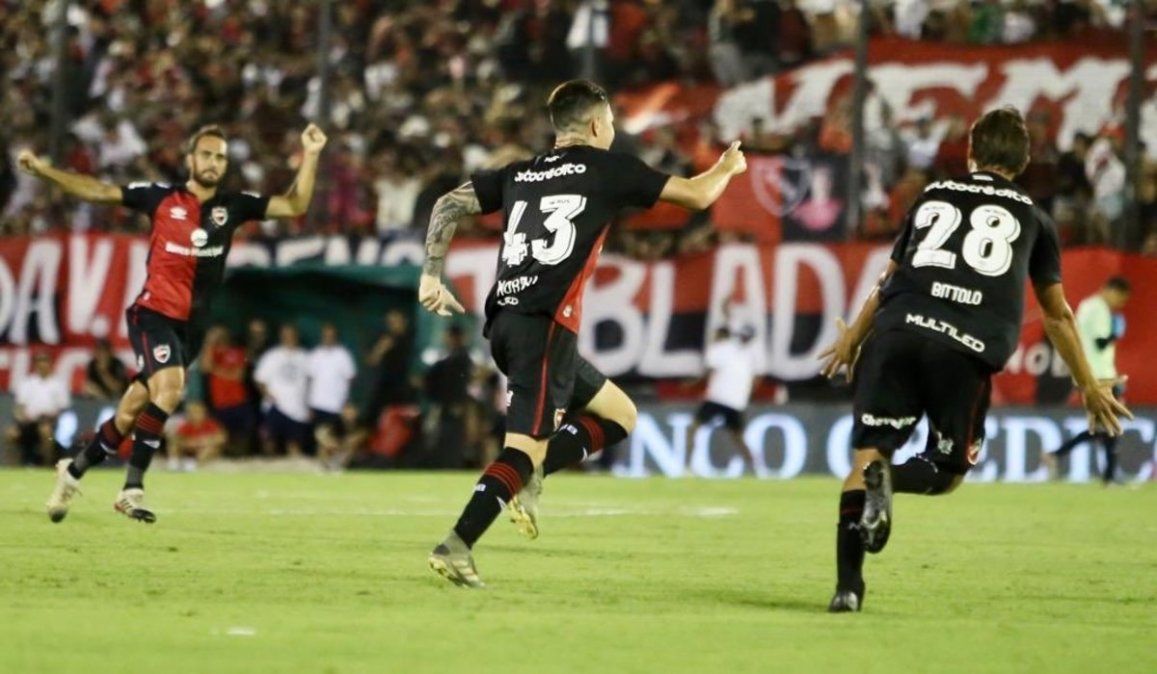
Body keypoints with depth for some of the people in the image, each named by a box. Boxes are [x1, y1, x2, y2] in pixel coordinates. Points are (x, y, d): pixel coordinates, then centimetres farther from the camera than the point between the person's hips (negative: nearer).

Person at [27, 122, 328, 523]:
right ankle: (133, 488, -23)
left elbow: (295, 205, 4)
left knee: (130, 417, 8)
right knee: (170, 387, -27)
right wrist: (43, 170, -4)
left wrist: (310, 156, -6)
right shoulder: (161, 197, 0)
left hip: (190, 326, 4)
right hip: (154, 314, -4)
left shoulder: (233, 206, 6)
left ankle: (73, 471, 28)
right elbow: (97, 191, 3)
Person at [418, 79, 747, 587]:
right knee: (526, 445, -12)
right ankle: (456, 548, -23)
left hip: (504, 321, 8)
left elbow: (447, 206, 16)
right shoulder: (607, 168, 5)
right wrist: (728, 167, 32)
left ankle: (529, 476, 1)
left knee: (619, 415, 18)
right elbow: (697, 195, 12)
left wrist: (431, 275, 14)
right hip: (544, 326, -8)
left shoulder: (520, 174, 21)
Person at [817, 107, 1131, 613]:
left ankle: (847, 586, -12)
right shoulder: (1032, 218, 23)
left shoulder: (933, 196, 26)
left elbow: (890, 280, 34)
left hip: (898, 329, 1)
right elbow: (1057, 314, 29)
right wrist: (1088, 386, 39)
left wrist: (852, 337, 48)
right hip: (968, 347, -1)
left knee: (866, 457, 4)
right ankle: (888, 478, -19)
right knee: (949, 469, 15)